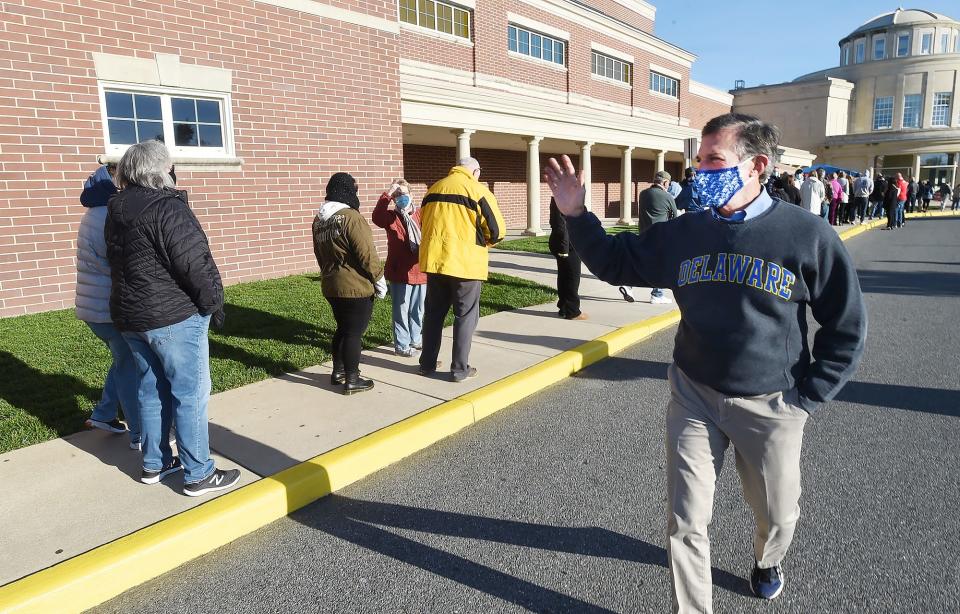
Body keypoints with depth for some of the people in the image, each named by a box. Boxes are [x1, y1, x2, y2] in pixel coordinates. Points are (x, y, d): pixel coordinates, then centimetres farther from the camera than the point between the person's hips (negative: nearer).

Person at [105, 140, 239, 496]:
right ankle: (198, 475, 5)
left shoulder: (116, 211, 10)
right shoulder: (167, 207, -16)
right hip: (174, 316, -8)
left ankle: (154, 464, 28)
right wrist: (214, 302, -9)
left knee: (152, 389, 17)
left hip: (129, 316, 8)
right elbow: (195, 263, -19)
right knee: (191, 393, -1)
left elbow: (118, 263, 17)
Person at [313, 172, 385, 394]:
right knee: (354, 332, 1)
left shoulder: (319, 220, 9)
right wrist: (379, 280, -9)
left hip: (331, 286, 8)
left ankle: (338, 371, 32)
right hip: (356, 287, -8)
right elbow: (367, 254, -19)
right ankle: (352, 381, 8)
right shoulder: (351, 217, -18)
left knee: (343, 328, 21)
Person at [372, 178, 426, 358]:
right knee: (401, 310, 3)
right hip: (400, 272, -4)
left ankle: (415, 339, 33)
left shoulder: (420, 214, 7)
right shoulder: (390, 216, -4)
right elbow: (377, 218, -26)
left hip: (420, 270, 4)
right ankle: (401, 345, 15)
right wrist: (387, 195, -31)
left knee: (418, 309, 16)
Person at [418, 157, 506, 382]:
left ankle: (427, 364, 23)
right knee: (465, 316, 6)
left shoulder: (434, 189, 14)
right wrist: (482, 242, 13)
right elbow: (497, 231, -6)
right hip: (465, 263, -5)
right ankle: (459, 369, 11)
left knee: (433, 313, 15)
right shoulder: (477, 190, -4)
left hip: (434, 260, 5)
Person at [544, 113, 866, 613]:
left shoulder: (807, 236, -13)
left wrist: (806, 398, -5)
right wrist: (575, 214, -8)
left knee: (777, 515, 20)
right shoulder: (684, 233, -5)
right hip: (693, 396, 1)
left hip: (770, 405, -1)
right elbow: (614, 262, 6)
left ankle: (766, 561, 55)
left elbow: (846, 328, -4)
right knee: (686, 520, 4)